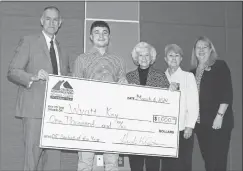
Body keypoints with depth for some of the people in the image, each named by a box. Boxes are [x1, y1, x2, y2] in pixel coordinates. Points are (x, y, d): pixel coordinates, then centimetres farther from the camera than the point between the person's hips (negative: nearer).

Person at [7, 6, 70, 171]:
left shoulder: (62, 51, 22)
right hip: (35, 109, -5)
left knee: (54, 157, 1)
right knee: (32, 156, -9)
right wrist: (33, 77, -19)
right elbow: (12, 72, -1)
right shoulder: (28, 42, 6)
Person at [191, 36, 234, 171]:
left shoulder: (220, 66, -2)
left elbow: (227, 93, -10)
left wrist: (220, 116, -17)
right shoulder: (194, 71, 15)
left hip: (218, 122, -6)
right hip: (201, 123, 6)